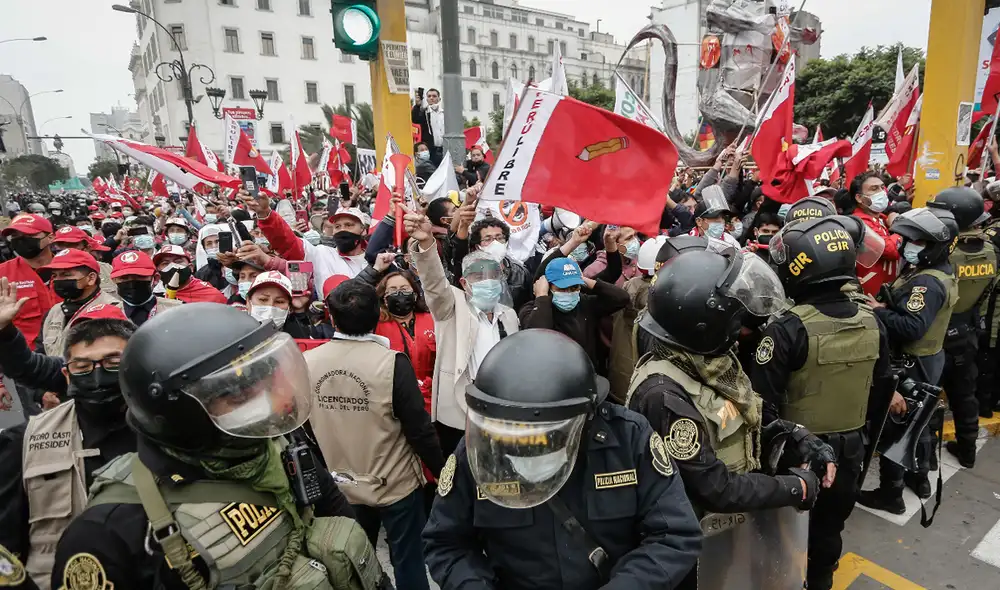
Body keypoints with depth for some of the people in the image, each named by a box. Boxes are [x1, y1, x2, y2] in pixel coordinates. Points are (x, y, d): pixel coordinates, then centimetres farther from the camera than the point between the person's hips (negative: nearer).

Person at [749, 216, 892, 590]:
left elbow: (762, 401, -24)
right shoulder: (872, 324, -6)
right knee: (829, 527, 24)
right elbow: (882, 390, 7)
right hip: (850, 449, 5)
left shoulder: (789, 328, -26)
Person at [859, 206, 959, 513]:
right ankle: (920, 478, 42)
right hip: (926, 359, 10)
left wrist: (876, 311, -27)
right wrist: (887, 307, -5)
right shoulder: (941, 273, 6)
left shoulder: (928, 283, -26)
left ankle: (890, 493, 13)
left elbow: (911, 327, -35)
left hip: (911, 364, -10)